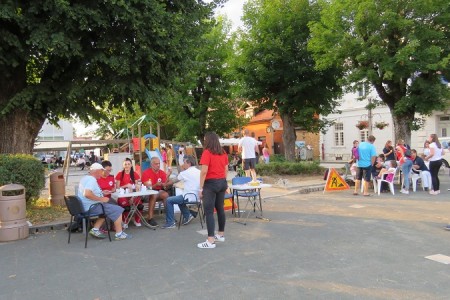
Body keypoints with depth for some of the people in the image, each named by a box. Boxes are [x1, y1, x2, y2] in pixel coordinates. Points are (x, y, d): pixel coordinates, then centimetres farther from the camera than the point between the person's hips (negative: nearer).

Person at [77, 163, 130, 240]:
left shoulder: (85, 178, 14)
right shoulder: (92, 179, -19)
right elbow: (87, 194, -34)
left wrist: (101, 193, 19)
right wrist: (101, 199, -24)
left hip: (85, 207, 11)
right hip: (92, 207, -11)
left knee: (109, 208, 29)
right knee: (118, 210, -6)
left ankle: (95, 229, 21)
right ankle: (119, 234, 2)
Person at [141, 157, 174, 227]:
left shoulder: (162, 173, 3)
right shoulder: (146, 173, -6)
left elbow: (166, 187, -4)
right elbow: (147, 187, -13)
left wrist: (167, 177, -17)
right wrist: (156, 185, -30)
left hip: (159, 192, 3)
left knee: (165, 194, -29)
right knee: (153, 195, -36)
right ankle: (150, 218, -33)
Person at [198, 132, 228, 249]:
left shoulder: (207, 152, -13)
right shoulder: (223, 153, 8)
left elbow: (204, 171, -17)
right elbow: (226, 169, 13)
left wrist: (201, 188, -13)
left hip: (211, 183, -7)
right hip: (222, 183, 7)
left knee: (209, 212, -4)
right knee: (220, 208, 17)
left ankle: (210, 241, -5)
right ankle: (221, 235, 29)